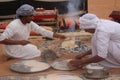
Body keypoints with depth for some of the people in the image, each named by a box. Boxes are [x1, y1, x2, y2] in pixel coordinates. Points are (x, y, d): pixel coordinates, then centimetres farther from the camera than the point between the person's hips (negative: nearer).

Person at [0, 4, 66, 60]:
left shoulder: (29, 23, -7)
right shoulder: (13, 25, -28)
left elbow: (42, 31, -6)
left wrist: (58, 36, -13)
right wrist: (20, 42, -38)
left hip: (22, 46, 8)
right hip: (13, 50, -8)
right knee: (39, 54, -10)